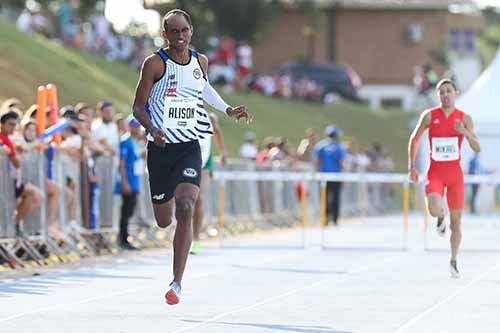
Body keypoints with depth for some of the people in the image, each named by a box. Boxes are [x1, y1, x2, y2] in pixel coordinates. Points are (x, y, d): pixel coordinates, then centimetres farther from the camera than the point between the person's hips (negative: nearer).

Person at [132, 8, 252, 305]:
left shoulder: (200, 61, 6)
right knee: (163, 221, 10)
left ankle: (177, 284, -18)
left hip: (190, 146, 1)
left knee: (185, 209, -21)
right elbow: (138, 106, -5)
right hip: (161, 147, -1)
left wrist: (228, 111, 19)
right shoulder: (155, 63, -7)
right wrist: (153, 129, -23)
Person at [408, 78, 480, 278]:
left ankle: (453, 261, 23)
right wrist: (411, 166, 4)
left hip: (455, 174, 1)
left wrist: (465, 132, -24)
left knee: (456, 222, 5)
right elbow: (414, 139, 10)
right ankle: (440, 217, 11)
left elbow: (477, 148, -6)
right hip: (435, 172, -1)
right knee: (434, 209, -28)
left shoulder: (464, 119, -1)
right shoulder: (429, 116, -2)